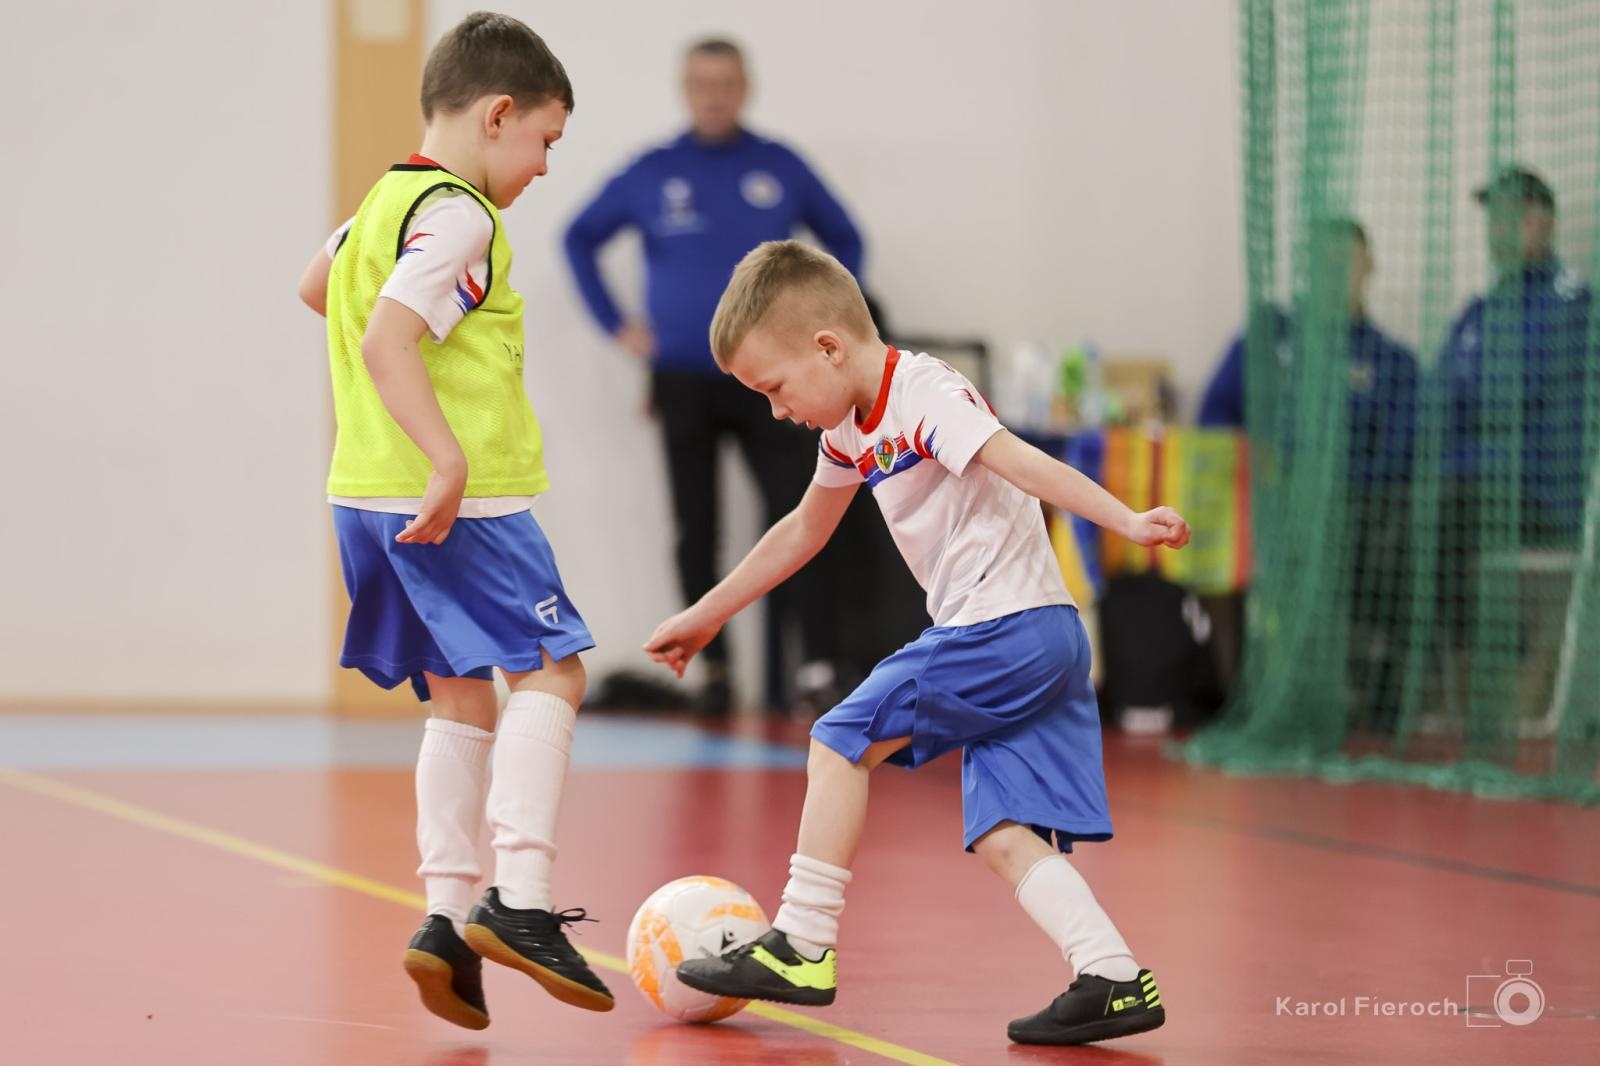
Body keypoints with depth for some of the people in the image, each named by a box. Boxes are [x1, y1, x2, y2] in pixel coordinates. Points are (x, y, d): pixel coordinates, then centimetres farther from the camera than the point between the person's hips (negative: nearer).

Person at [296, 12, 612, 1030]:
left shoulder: (389, 199, 15)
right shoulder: (459, 218, -15)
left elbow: (320, 284, 34)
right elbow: (385, 338, -27)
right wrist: (449, 460, -31)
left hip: (374, 491, 10)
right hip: (457, 500, -10)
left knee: (461, 695, 13)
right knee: (550, 671, -7)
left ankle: (449, 913, 8)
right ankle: (520, 901, -15)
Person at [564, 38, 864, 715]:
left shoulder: (781, 170, 3)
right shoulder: (651, 174, 3)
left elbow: (844, 241, 14)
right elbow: (580, 240, 13)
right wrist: (616, 324, 5)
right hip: (682, 380, 1)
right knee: (696, 529, 4)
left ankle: (818, 668, -12)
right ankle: (713, 671, 11)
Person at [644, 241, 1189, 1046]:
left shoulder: (926, 398, -13)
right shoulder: (851, 429, 18)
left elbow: (1020, 463, -25)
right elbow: (803, 530, 32)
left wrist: (1128, 523, -36)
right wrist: (707, 615, 39)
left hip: (1007, 625, -9)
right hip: (1038, 647, 9)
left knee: (841, 740, -1)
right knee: (1004, 836, 1)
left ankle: (803, 946, 3)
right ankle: (1113, 979, -10)